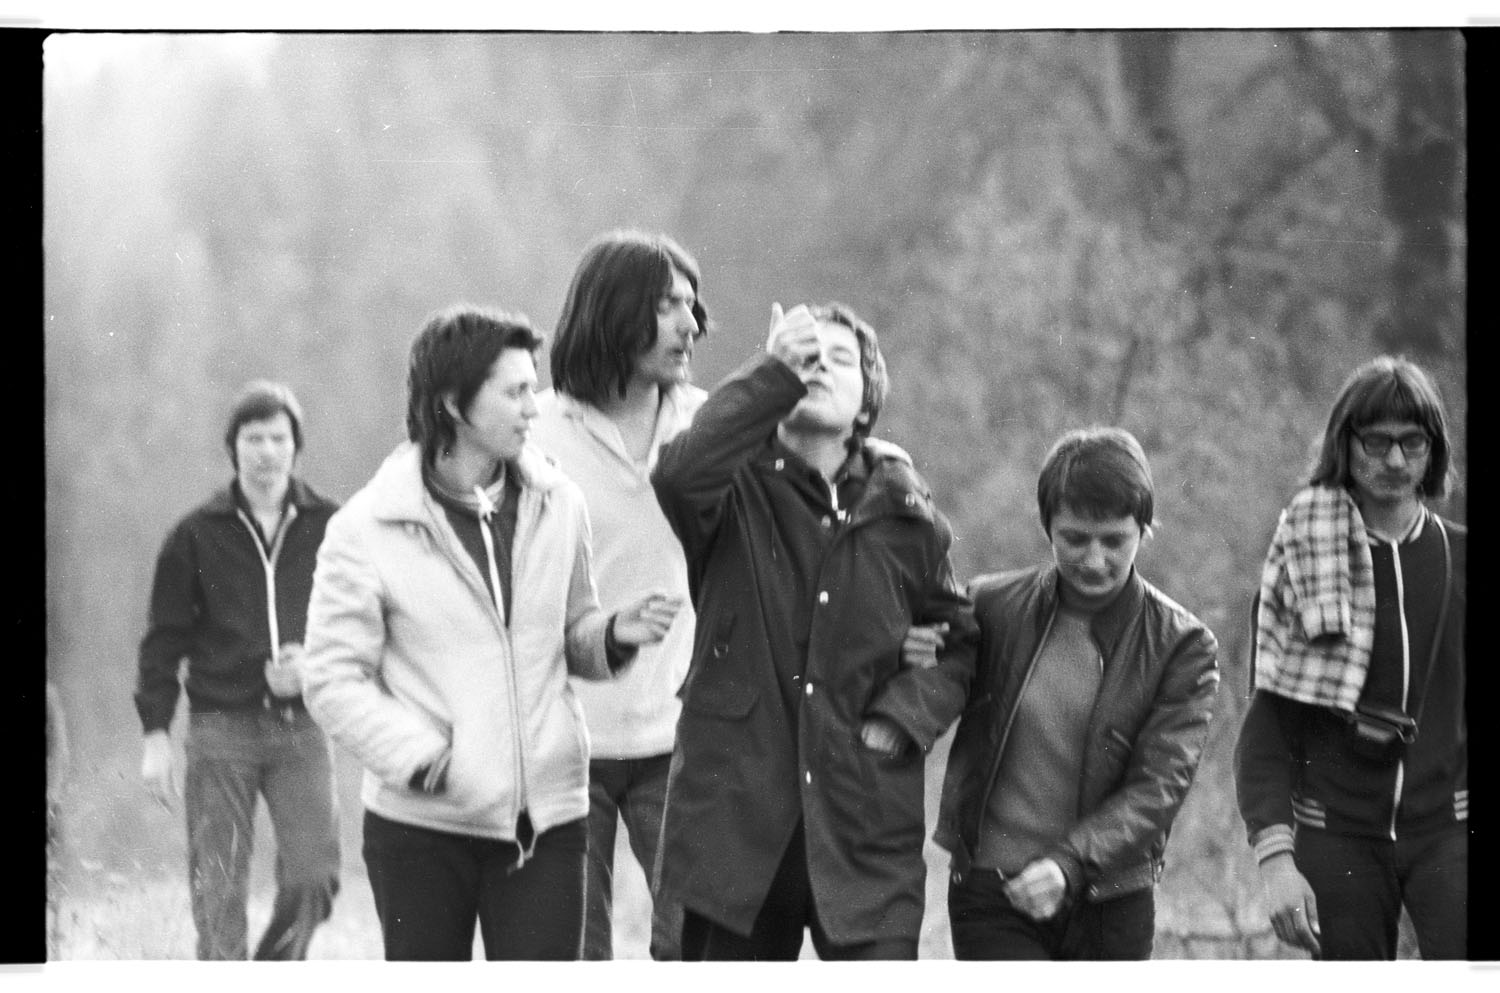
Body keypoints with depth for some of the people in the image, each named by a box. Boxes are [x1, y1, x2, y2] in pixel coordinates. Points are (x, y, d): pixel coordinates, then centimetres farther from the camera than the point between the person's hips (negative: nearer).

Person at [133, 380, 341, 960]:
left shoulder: (328, 528, 5)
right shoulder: (197, 536, 3)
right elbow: (164, 640, 6)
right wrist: (156, 734, -1)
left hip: (301, 724, 0)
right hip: (220, 727, 0)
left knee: (314, 880, -8)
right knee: (218, 893, -1)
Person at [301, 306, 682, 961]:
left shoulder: (558, 506, 5)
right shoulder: (367, 528, -7)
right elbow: (334, 680, -8)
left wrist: (612, 635, -5)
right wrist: (418, 755, -21)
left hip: (545, 821, 2)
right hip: (421, 826, -2)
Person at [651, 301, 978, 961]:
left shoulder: (899, 510, 7)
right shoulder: (738, 492, 1)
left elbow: (960, 642, 18)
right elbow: (679, 472, -25)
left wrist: (906, 715, -1)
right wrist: (776, 373, -20)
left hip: (866, 833, 1)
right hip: (737, 817, -1)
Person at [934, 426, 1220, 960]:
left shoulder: (1181, 646, -3)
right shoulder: (990, 608, 0)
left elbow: (1161, 783, -11)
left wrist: (1070, 861, -26)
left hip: (1112, 906, 1)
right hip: (992, 896, -1)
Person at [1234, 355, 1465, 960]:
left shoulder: (1457, 557, 7)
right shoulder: (1301, 562, 2)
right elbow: (1266, 727, -1)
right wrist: (1274, 856, -11)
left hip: (1447, 826, 0)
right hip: (1337, 836, 0)